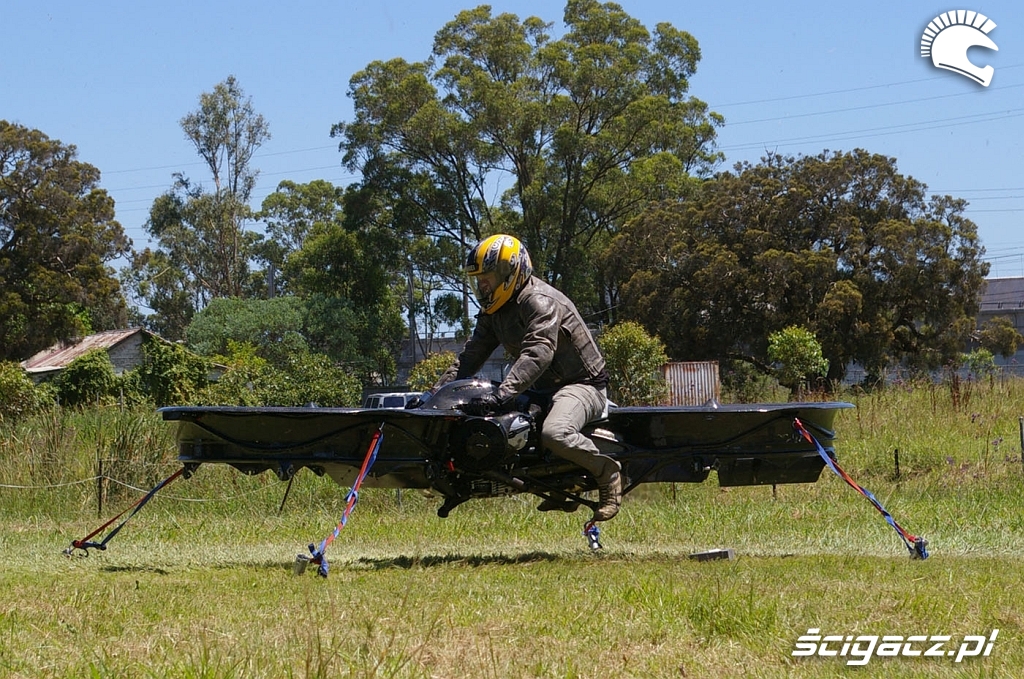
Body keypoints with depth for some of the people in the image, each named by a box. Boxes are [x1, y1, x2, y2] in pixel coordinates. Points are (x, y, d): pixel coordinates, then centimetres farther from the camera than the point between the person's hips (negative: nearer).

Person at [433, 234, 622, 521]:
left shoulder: (540, 302, -21)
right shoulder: (494, 311, 9)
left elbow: (538, 354, -36)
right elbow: (471, 355, 11)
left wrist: (502, 394, -47)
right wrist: (437, 391, -1)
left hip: (581, 384, -10)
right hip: (542, 389, 10)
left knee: (554, 434, -37)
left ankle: (607, 471, -10)